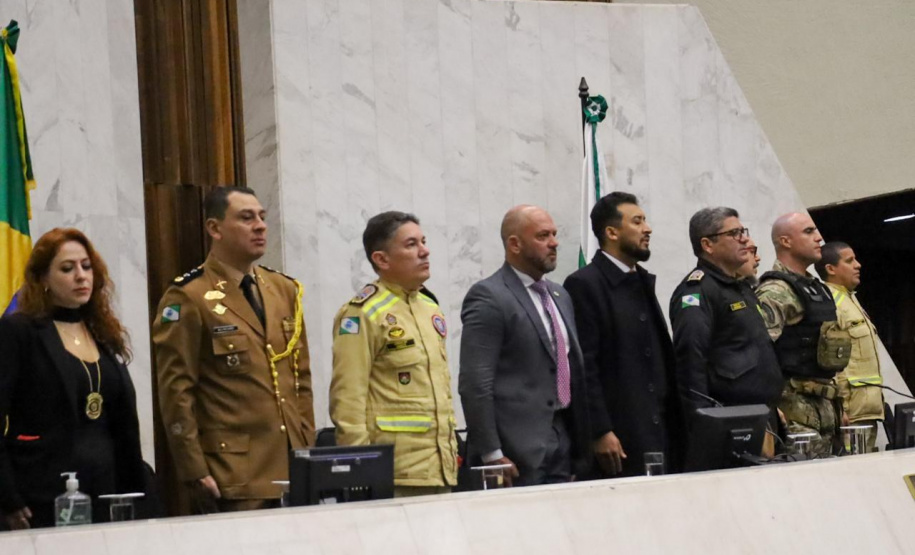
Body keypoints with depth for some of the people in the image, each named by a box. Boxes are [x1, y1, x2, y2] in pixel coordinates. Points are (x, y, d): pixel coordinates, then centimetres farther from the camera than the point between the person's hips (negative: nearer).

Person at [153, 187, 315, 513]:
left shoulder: (285, 290, 16)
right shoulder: (188, 299, -5)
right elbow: (176, 393, -8)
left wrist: (308, 448, 11)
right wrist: (195, 474, -12)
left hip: (293, 472, 6)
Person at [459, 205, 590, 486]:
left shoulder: (559, 295, 17)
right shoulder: (488, 297, -8)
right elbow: (475, 383, -14)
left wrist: (579, 450, 16)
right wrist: (491, 455, -18)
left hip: (564, 441, 7)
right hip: (518, 452, -7)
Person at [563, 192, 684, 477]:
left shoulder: (643, 282, 19)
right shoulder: (584, 285, -7)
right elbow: (583, 366, -13)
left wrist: (676, 427, 13)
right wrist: (600, 433, -17)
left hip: (662, 435, 8)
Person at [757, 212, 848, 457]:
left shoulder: (817, 289, 19)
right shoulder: (774, 293, -12)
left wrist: (836, 405, 23)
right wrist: (771, 414, -27)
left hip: (824, 407, 10)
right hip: (797, 409, -10)